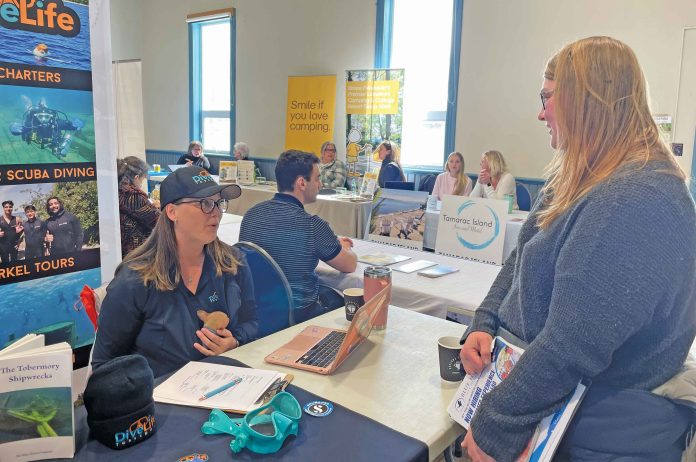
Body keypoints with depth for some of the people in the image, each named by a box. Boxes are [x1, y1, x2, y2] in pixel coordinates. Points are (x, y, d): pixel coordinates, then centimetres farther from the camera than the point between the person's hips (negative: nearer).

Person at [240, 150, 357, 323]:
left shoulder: (251, 214, -4)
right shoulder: (312, 226, -23)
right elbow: (350, 266, -7)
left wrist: (332, 243, 19)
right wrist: (344, 248, 16)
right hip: (298, 313, -6)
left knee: (327, 290, 26)